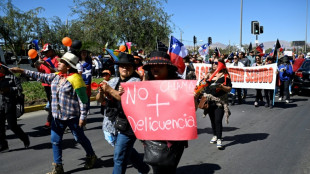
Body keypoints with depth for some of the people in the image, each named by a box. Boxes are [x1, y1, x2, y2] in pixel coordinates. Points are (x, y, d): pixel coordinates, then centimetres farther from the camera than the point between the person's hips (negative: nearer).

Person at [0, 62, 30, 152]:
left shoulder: (11, 77, -2)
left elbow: (19, 88, -7)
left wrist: (8, 89, -18)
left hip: (10, 105, -5)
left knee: (12, 125, -1)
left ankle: (25, 138, 22)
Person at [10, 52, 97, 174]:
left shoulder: (75, 79, -17)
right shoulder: (56, 76, 6)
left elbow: (83, 100, -17)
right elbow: (41, 77, 12)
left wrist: (83, 116, -18)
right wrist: (23, 71, 7)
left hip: (72, 117, -7)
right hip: (57, 116, 7)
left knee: (80, 138, 10)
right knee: (55, 141, 8)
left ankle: (91, 157, 35)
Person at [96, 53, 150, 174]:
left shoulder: (135, 81, -7)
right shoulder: (114, 81, 11)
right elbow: (99, 99, 10)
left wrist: (109, 90, -22)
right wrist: (101, 92, -13)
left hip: (128, 126, -7)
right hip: (115, 124, 7)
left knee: (119, 158, -5)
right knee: (128, 150, 23)